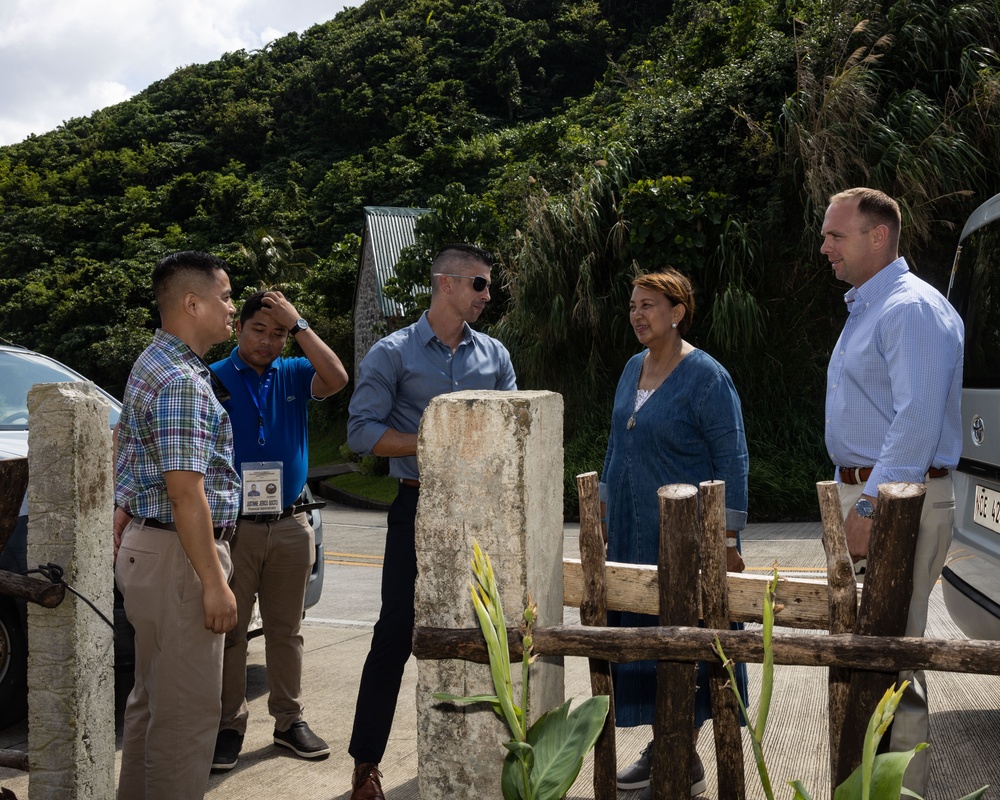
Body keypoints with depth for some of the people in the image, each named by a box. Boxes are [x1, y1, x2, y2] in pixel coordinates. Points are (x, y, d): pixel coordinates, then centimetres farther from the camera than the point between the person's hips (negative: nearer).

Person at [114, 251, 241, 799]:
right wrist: (214, 582, -22)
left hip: (146, 545, 11)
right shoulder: (183, 382, -19)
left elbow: (122, 453, 22)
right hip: (178, 555, -11)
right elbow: (185, 490, -24)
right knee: (189, 709, -3)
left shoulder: (152, 365, 14)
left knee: (154, 700, 19)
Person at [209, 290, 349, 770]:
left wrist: (298, 324, -13)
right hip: (232, 527, -2)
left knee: (286, 630, 12)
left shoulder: (294, 376, 6)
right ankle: (229, 726, 15)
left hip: (290, 527, 3)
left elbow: (336, 379, -14)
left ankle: (290, 720, 23)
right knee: (229, 632, 4)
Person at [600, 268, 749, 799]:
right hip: (633, 533, 7)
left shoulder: (706, 377, -13)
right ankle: (659, 747, 27)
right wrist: (607, 519, 17)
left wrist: (727, 543, -17)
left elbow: (732, 462, -13)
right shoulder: (633, 368, 9)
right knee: (642, 635, 12)